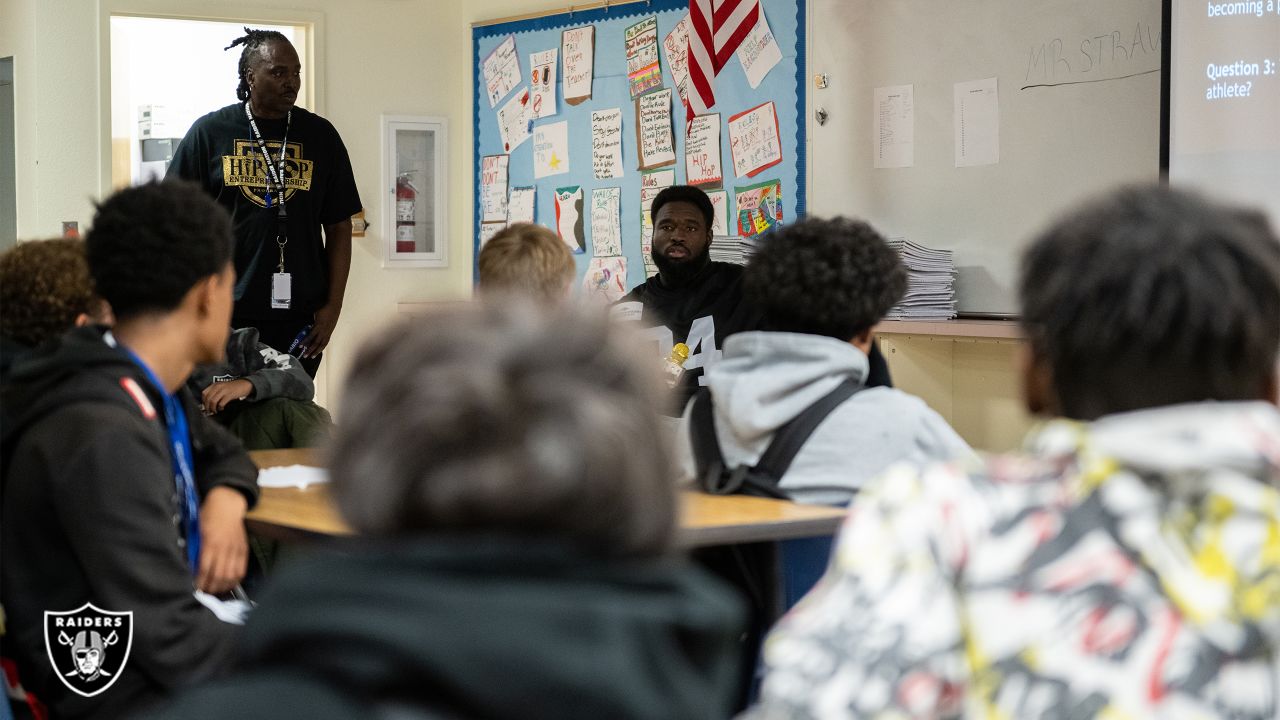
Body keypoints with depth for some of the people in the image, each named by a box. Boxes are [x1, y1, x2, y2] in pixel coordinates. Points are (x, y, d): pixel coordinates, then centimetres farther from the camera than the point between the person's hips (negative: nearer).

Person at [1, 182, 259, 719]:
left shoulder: (149, 390, 3)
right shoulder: (103, 434, -26)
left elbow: (224, 453, 23)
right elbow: (174, 642, -28)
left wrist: (225, 503, 1)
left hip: (169, 641, 9)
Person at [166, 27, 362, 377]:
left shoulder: (320, 136, 7)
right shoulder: (210, 132, 3)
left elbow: (338, 227, 9)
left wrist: (332, 307, 2)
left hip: (299, 316, 1)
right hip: (226, 313, -1)